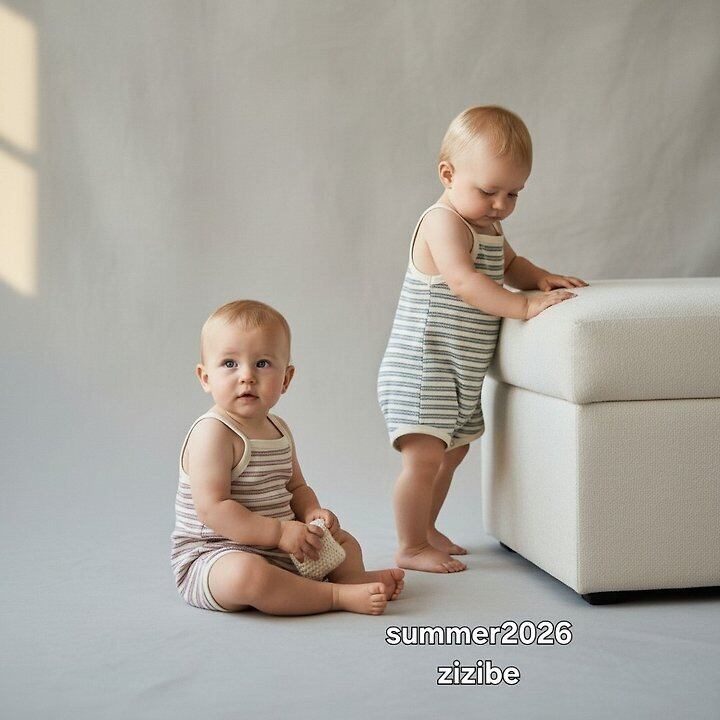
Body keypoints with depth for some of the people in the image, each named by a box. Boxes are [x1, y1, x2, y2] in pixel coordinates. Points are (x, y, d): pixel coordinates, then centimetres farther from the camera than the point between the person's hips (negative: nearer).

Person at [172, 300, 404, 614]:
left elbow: (296, 487, 21)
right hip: (213, 555, -9)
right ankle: (339, 595, -30)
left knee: (344, 541, 21)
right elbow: (212, 509, -27)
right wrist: (280, 532, -26)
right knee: (245, 574, -42)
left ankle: (354, 576, -9)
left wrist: (312, 512, -3)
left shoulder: (278, 430, 9)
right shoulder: (212, 434, -19)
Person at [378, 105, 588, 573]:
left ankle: (425, 529, 37)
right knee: (424, 457, -13)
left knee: (453, 451, 21)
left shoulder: (489, 227, 12)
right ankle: (410, 548, 1)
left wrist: (539, 277, 8)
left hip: (461, 373, 10)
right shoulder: (443, 222, -18)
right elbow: (463, 281, -31)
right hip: (421, 369, -10)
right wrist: (524, 306, -35)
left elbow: (509, 264, 29)